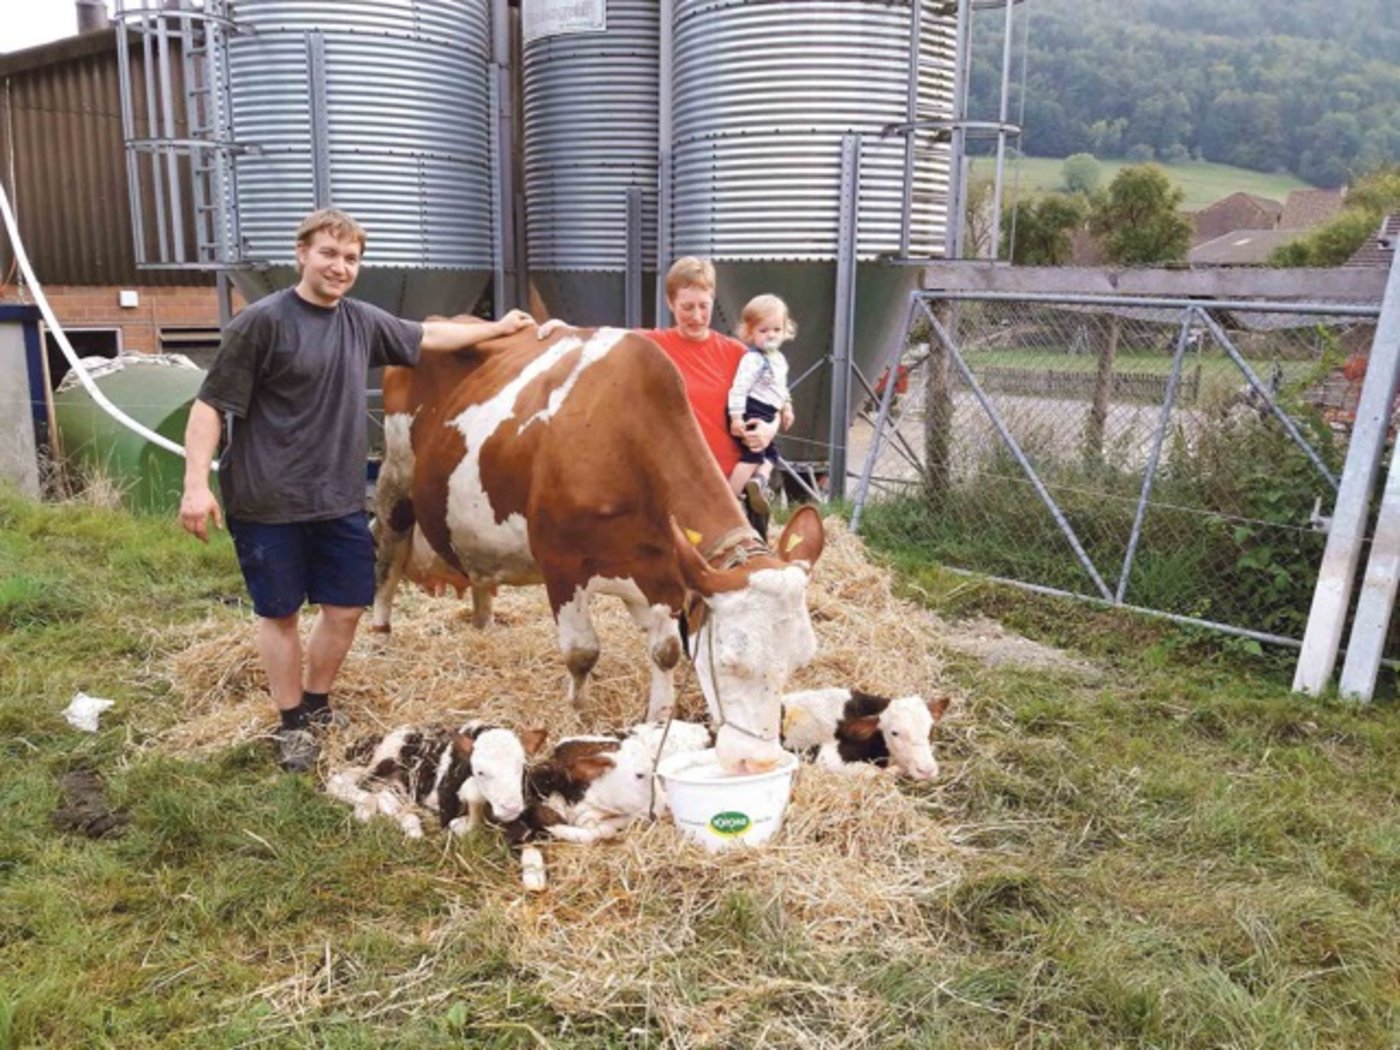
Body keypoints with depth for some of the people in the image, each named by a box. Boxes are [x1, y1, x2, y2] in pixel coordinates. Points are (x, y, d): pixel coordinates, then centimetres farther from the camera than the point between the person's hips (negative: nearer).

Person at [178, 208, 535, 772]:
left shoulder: (364, 322, 6)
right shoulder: (262, 321, -11)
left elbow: (429, 335, 23)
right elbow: (210, 405, -11)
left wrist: (497, 328, 28)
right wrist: (197, 484, -19)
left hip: (338, 500, 6)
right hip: (267, 505, -5)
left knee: (346, 606, 10)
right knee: (279, 613, 8)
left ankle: (317, 705, 33)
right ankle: (293, 724, 25)